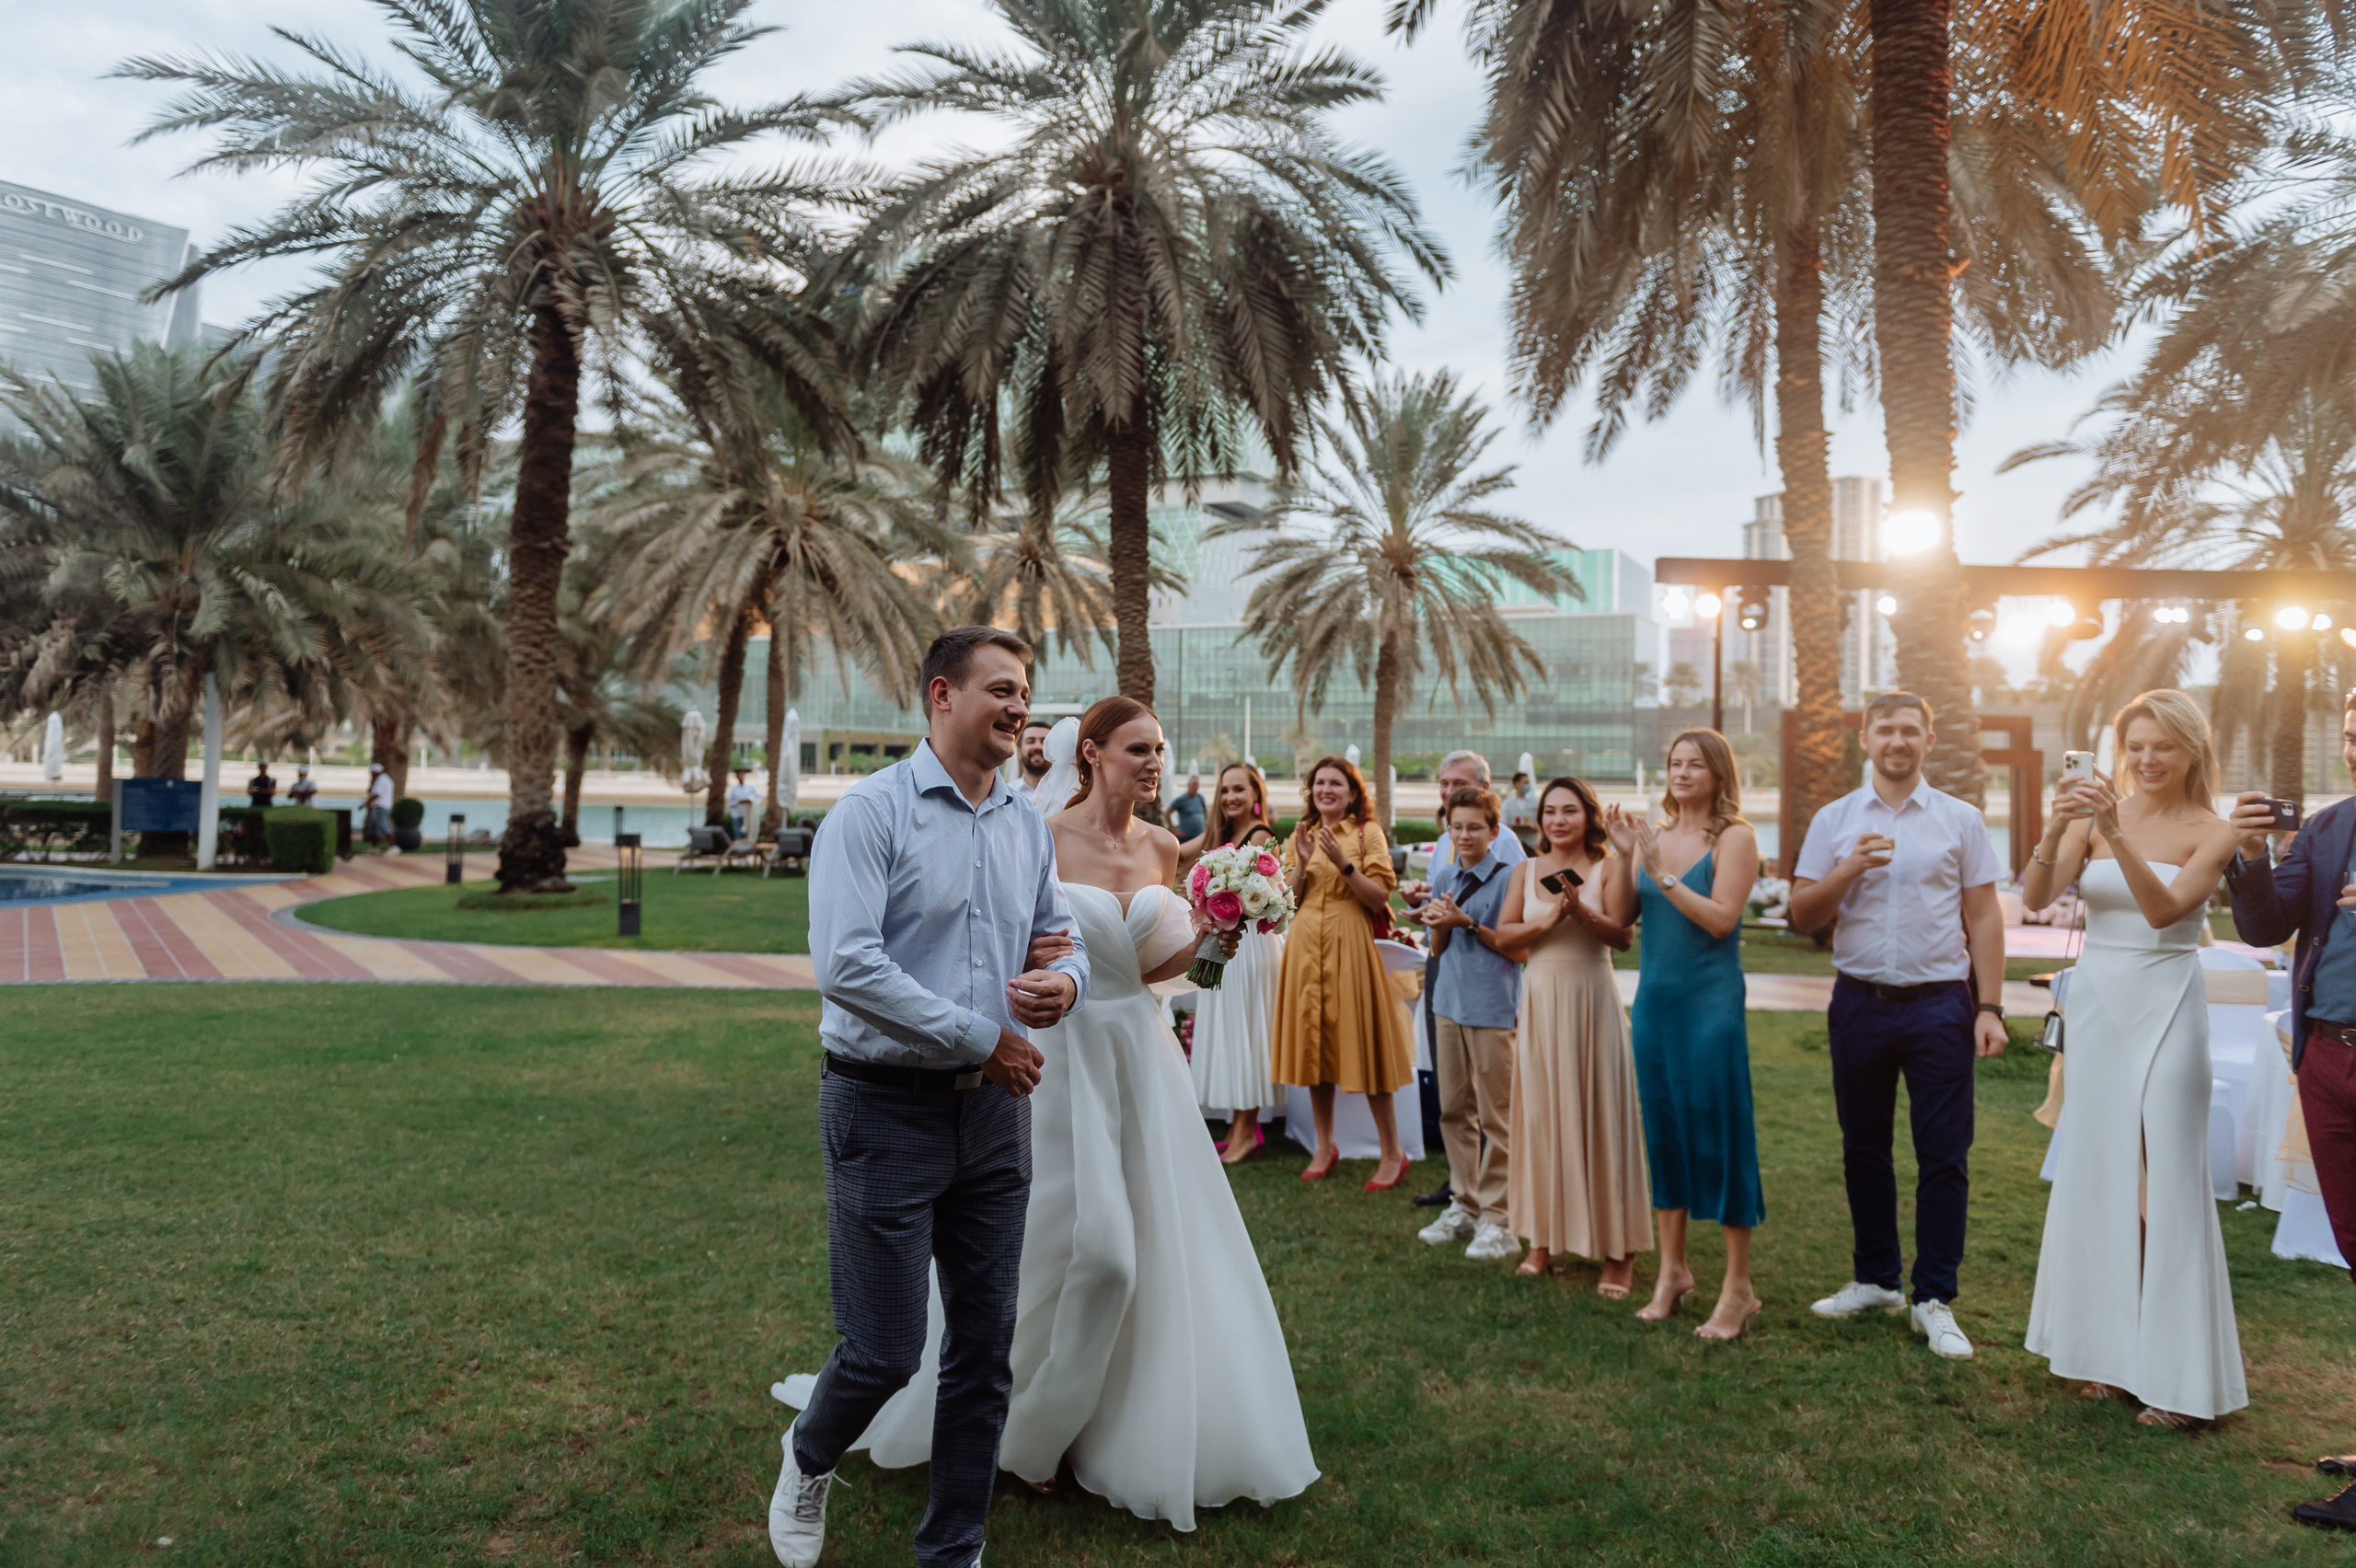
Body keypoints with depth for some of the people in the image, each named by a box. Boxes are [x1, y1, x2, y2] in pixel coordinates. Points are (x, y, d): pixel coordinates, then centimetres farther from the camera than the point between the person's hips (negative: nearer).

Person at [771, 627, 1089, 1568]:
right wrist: (979, 1038, -17)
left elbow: (1063, 935, 18)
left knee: (986, 1348, 12)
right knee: (886, 1351, 1)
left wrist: (1067, 981, -7)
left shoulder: (1029, 828, 9)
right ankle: (809, 1461, 36)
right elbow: (845, 965, -22)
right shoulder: (872, 812, -12)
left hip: (994, 1109, 6)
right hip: (887, 1110, -6)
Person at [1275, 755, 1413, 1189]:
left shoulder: (1367, 833, 0)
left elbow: (1380, 898, -8)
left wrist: (1343, 864, -19)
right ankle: (1325, 1145, 21)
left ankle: (1393, 1153, 6)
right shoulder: (1300, 836, 12)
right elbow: (1288, 900, 8)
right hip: (1306, 945, 4)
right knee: (1314, 1043, 8)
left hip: (1350, 945, -4)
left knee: (1362, 1043, -4)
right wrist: (1302, 863, -7)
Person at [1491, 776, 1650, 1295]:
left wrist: (1581, 912, -26)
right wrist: (1546, 921, -13)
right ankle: (1544, 1237, 17)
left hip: (1591, 997, -3)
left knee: (1598, 1115, -1)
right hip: (1540, 999, 3)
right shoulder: (1526, 871, 9)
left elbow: (1623, 936, -11)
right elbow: (1504, 936, 3)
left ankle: (1618, 1250, 6)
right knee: (1541, 1112, 6)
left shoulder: (1609, 867, -1)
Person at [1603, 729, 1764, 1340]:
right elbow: (1620, 917, 6)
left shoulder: (1734, 838, -6)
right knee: (1663, 1129, 12)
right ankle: (1672, 1268, 26)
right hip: (1655, 998, 6)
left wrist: (1661, 874, -18)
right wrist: (1625, 858, -7)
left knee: (1720, 1130, -1)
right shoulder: (1656, 836, 10)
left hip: (1709, 1002, -6)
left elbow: (1721, 918, -16)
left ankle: (1738, 1285, 11)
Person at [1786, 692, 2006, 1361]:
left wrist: (1989, 1007, -5)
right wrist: (1849, 869, -15)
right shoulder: (1834, 821, 5)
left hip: (1938, 1003, -2)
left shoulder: (1960, 820, 3)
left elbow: (1983, 918, 2)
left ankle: (1934, 1299, 12)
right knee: (1863, 1148, 11)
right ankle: (1875, 1280, 26)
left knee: (1943, 1155, 1)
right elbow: (1802, 915, 2)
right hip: (1859, 1000, 2)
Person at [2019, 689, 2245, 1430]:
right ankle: (2111, 1349, 23)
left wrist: (2118, 834, -30)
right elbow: (2035, 898, -8)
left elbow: (2164, 910, -19)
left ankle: (2174, 1370, 10)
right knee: (2096, 1172, 10)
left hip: (2166, 1010, -3)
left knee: (2165, 1183, -1)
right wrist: (2058, 827, -23)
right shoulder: (2095, 815, 3)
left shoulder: (2212, 833, -3)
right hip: (2095, 1003, 3)